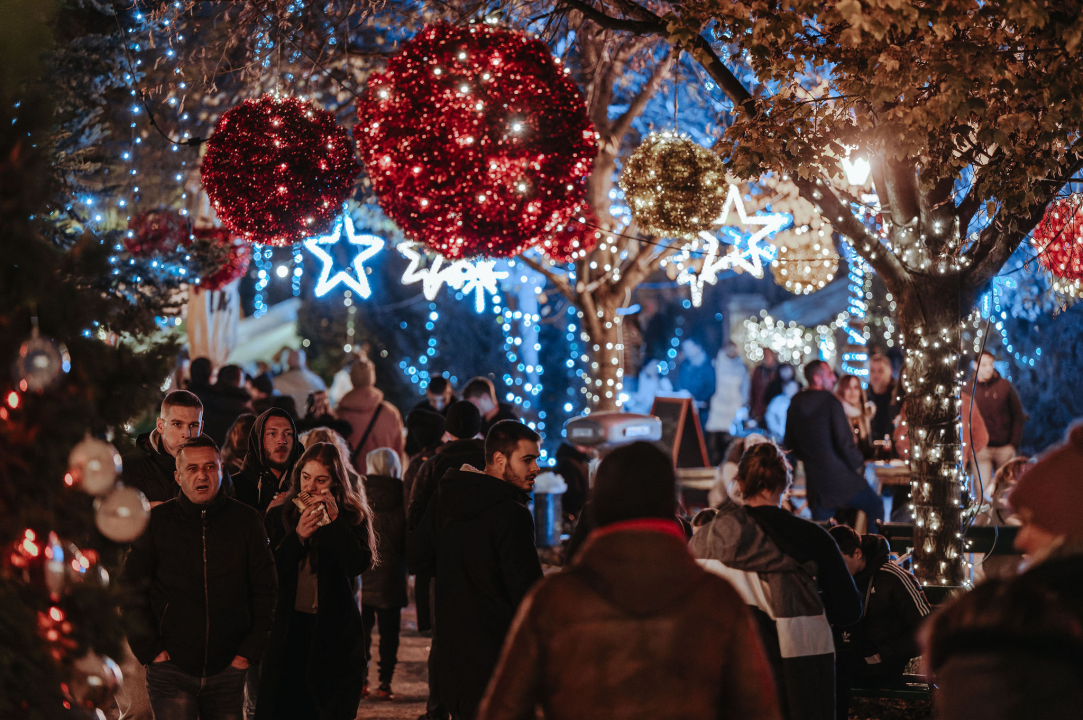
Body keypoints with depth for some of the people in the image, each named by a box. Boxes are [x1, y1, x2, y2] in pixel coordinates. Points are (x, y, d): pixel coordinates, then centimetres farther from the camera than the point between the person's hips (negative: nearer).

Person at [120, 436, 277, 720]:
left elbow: (265, 590, 7)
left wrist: (249, 651, 2)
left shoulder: (246, 521, 3)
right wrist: (149, 650, -4)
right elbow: (131, 589, 3)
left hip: (227, 668, 1)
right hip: (170, 669, -1)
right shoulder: (156, 521, 0)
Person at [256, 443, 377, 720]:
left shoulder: (353, 515, 3)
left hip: (334, 627, -1)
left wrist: (335, 520, -17)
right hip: (289, 626, 1)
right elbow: (270, 570, -1)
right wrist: (298, 536, -14)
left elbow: (359, 564, -11)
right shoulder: (279, 512, 5)